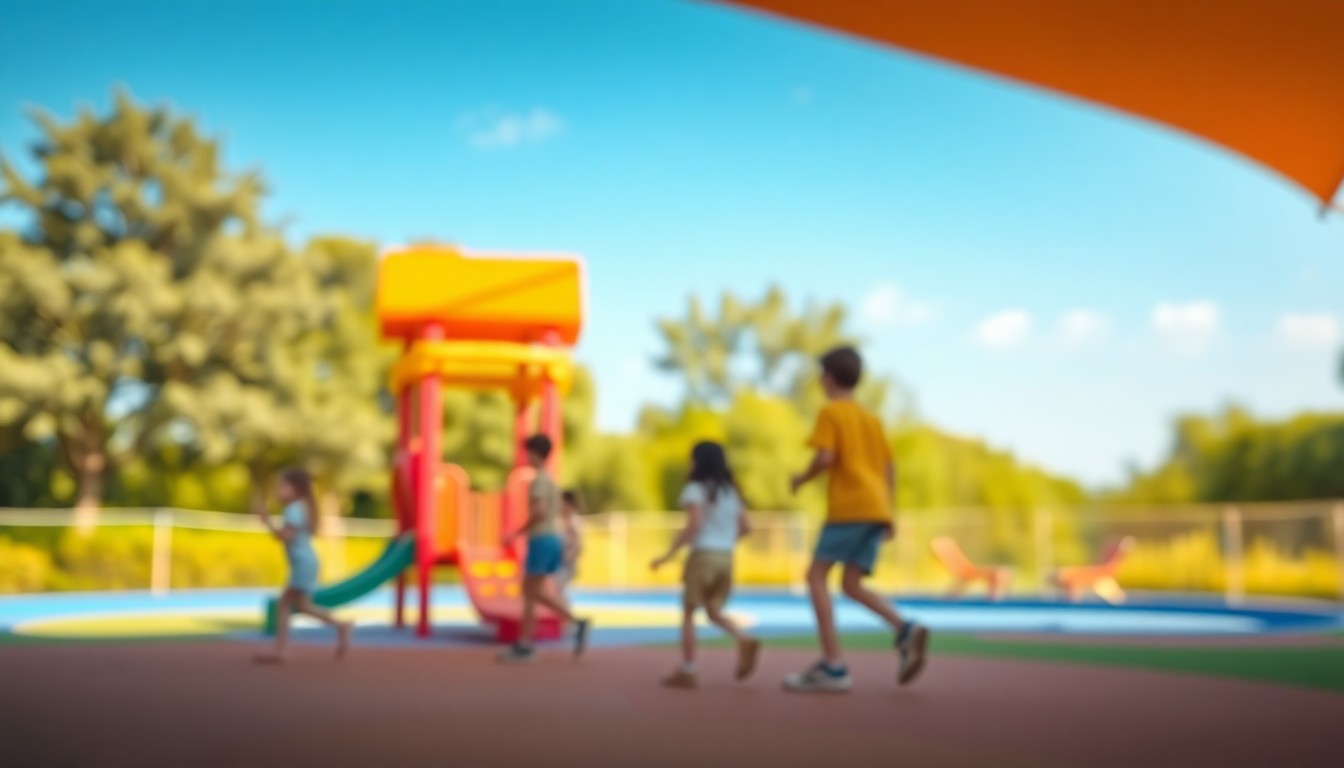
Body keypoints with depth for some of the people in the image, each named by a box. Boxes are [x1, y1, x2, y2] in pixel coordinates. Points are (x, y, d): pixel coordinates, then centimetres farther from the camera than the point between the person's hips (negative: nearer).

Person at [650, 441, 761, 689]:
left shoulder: (695, 489, -7)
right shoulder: (730, 491, 12)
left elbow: (694, 525, -20)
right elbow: (745, 527, 11)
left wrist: (669, 555, -18)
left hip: (702, 555, -6)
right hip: (726, 557, 6)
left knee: (688, 613, 6)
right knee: (714, 611, 15)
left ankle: (687, 671, 4)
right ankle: (745, 641, -11)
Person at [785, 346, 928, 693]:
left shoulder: (830, 412, 0)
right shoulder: (871, 418, 22)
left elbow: (825, 457, -13)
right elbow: (890, 466, 19)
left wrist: (803, 478, 4)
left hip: (848, 507, -7)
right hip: (877, 508, 7)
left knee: (817, 575, -3)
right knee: (851, 584, 10)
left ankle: (833, 665, -13)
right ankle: (905, 630, -13)